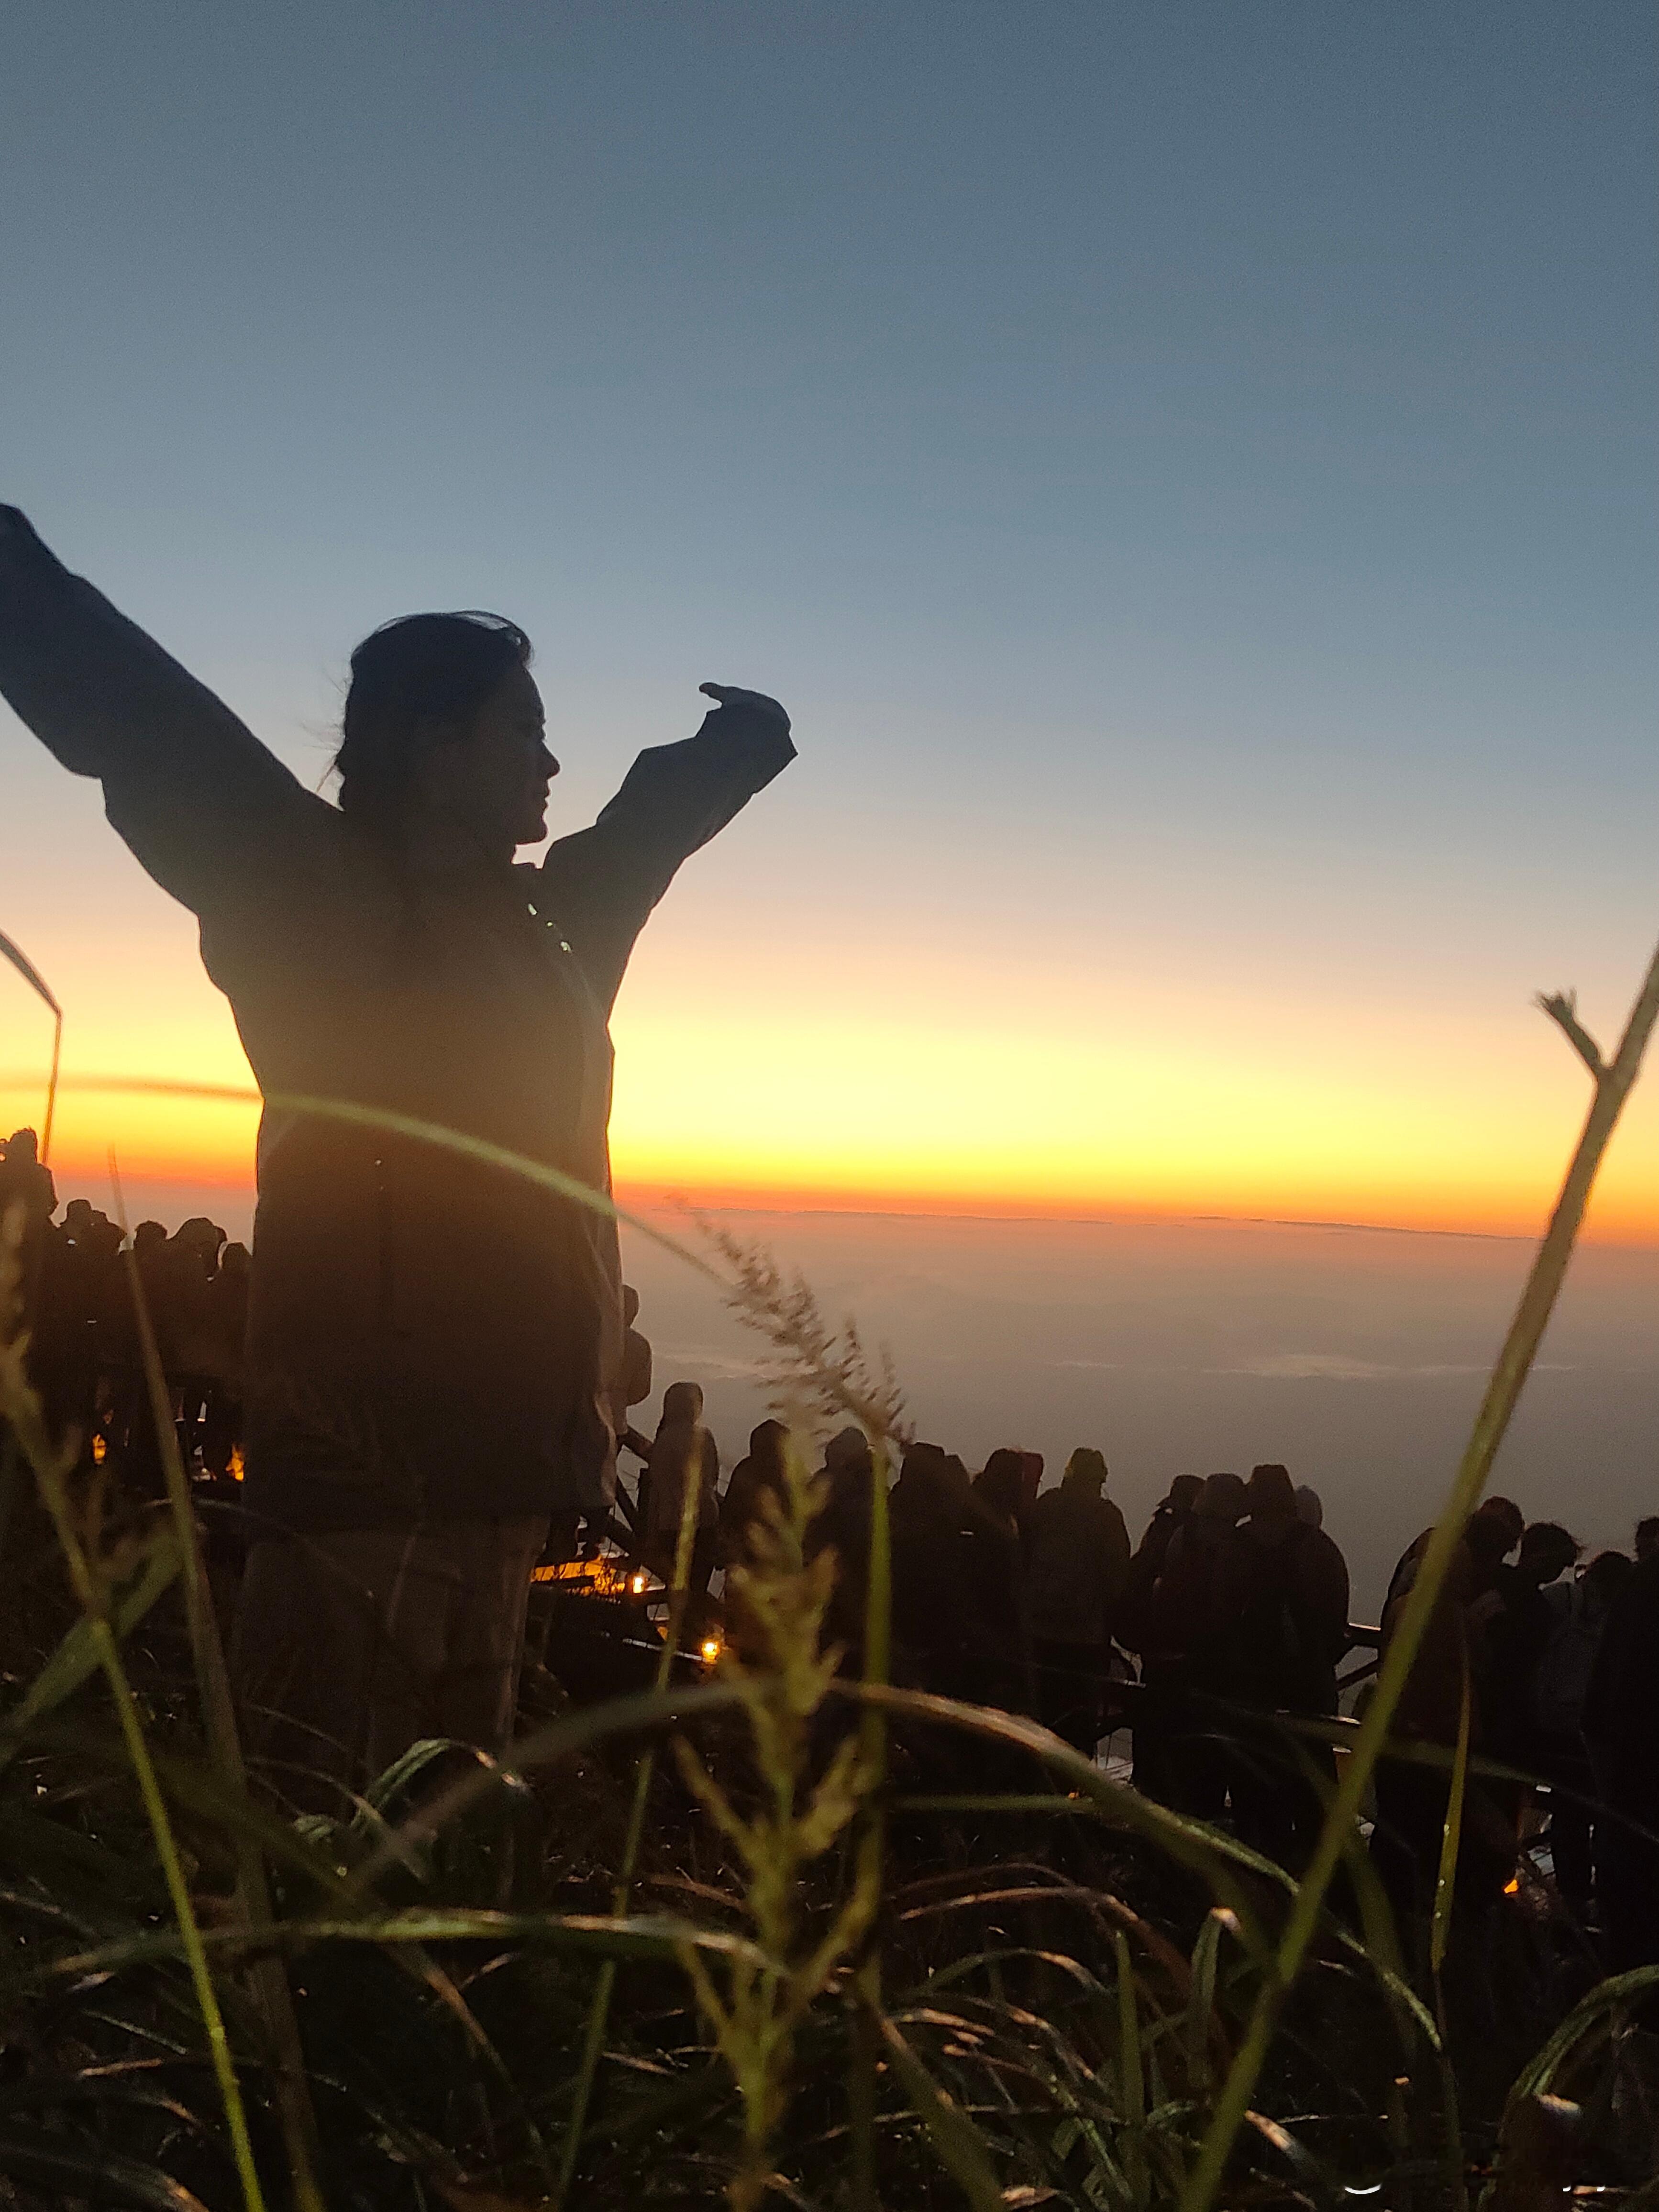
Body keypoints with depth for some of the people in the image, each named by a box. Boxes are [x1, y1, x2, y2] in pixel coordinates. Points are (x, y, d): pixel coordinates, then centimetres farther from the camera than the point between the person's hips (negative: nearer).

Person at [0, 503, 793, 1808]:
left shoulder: (545, 929, 16)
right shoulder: (330, 907, -5)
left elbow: (645, 826, 35)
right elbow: (144, 726, -13)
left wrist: (731, 752, 50)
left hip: (499, 1486, 8)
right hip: (370, 1492, -7)